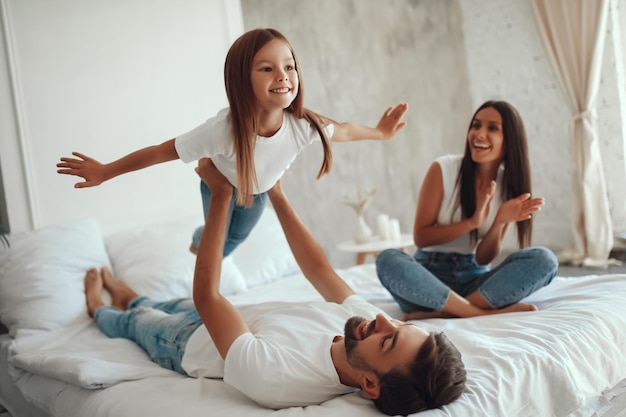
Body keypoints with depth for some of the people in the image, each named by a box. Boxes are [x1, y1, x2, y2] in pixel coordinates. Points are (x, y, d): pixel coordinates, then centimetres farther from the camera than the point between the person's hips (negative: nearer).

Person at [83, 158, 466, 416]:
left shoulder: (272, 377, -51)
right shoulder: (374, 325, -33)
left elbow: (205, 295, -41)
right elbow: (319, 269, -17)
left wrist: (222, 193, -37)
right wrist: (277, 195, -13)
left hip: (187, 342, -5)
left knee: (133, 320, 27)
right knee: (177, 304, 34)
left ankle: (99, 309, 62)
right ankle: (128, 296, 66)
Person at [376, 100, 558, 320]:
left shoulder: (509, 184, 2)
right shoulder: (443, 169, -6)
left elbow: (484, 258, 0)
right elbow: (420, 236, -7)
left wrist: (499, 221, -19)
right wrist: (472, 222, -19)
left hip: (475, 281, 3)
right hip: (431, 275, -2)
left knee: (544, 259, -22)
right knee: (388, 259, -34)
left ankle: (444, 313, -28)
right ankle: (486, 313, -32)